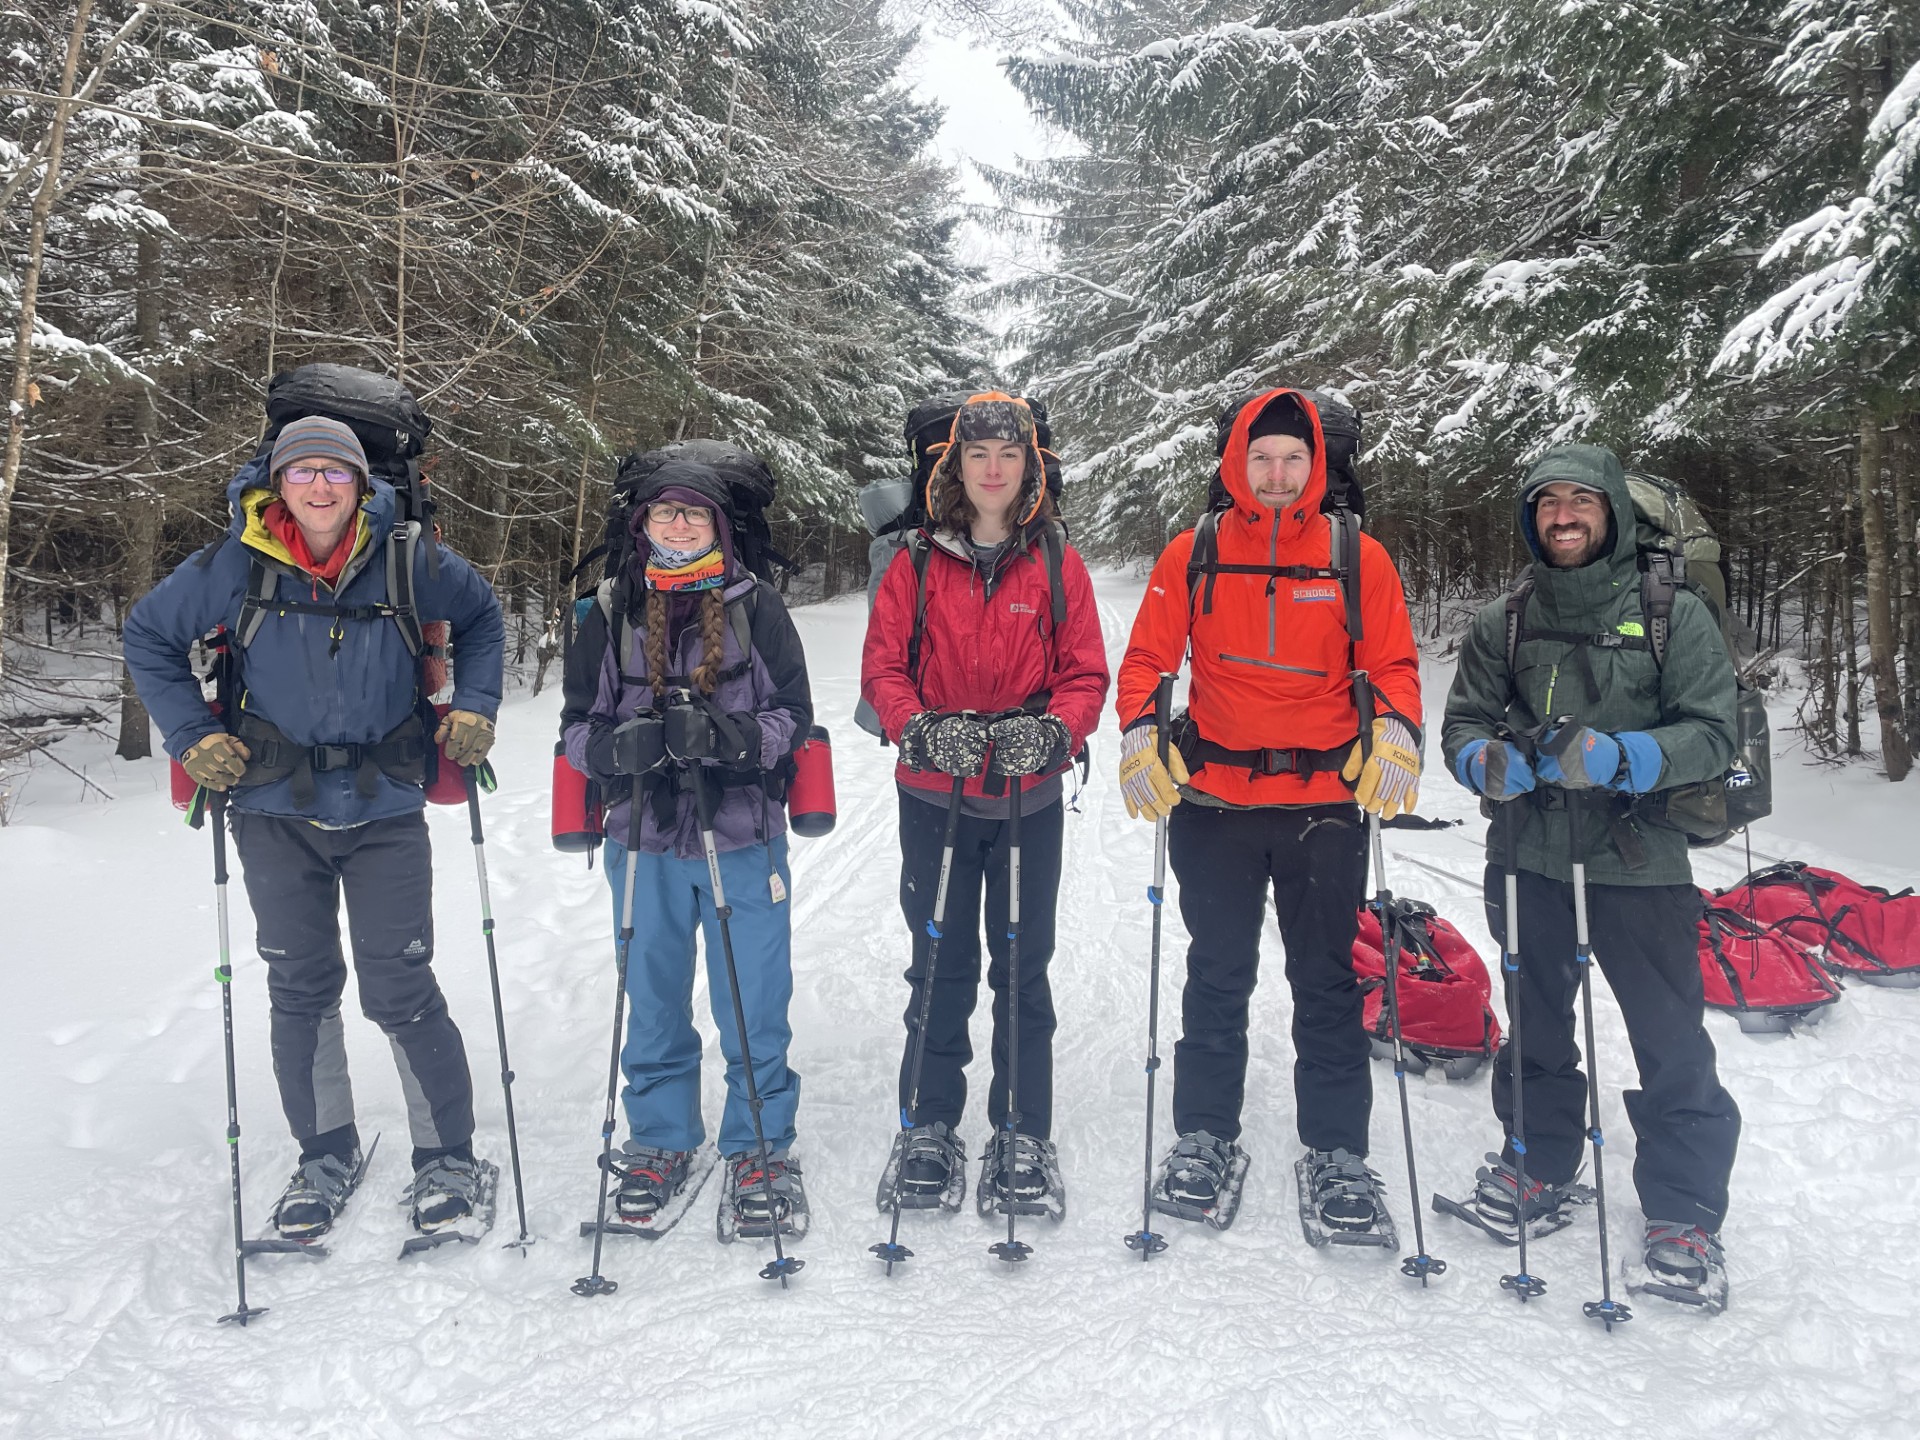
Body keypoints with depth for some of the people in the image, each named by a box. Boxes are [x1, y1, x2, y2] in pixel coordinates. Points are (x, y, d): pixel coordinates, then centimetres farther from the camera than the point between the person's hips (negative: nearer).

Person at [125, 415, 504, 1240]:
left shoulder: (406, 563, -7)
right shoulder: (234, 568, -6)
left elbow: (482, 619, 12)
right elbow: (148, 638, 9)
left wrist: (473, 709, 0)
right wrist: (193, 737, -2)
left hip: (384, 809, -1)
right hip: (277, 814, 2)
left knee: (401, 991, -3)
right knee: (300, 990, 10)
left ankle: (448, 1157, 13)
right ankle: (325, 1157, 28)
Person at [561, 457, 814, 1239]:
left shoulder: (755, 607, 1)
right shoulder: (611, 613, 6)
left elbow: (792, 716, -3)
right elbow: (578, 726, 5)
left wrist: (727, 735, -22)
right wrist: (622, 744, -18)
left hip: (743, 836, -2)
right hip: (644, 838, 2)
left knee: (755, 1004, 3)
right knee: (653, 1002, 13)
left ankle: (760, 1150, 19)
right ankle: (661, 1142, 30)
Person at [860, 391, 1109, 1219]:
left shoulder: (1057, 564, 4)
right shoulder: (918, 563, 3)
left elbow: (1086, 674, 2)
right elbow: (882, 666, 0)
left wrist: (1052, 730, -17)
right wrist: (919, 729, -18)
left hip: (1030, 795, 0)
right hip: (934, 792, 0)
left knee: (1022, 965, 7)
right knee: (942, 964, 8)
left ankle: (1023, 1136, 19)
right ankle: (929, 1127, 22)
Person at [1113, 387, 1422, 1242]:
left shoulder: (1358, 558, 3)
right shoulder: (1192, 556, 3)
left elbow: (1392, 665, 5)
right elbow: (1148, 659, 4)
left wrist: (1394, 736, -12)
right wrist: (1141, 737, -11)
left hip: (1326, 800, 0)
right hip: (1214, 803, 0)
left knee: (1328, 984, 8)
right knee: (1217, 977, 11)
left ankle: (1335, 1153, 20)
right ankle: (1206, 1138, 25)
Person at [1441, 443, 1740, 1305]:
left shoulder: (1675, 615, -3)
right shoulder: (1502, 624, 6)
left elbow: (1711, 733, -8)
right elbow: (1462, 722, 6)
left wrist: (1619, 757, -25)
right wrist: (1488, 760, -16)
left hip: (1641, 861, -3)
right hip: (1528, 861, 3)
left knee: (1672, 1046, 1)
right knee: (1535, 1027, 16)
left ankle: (1684, 1208, 19)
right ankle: (1540, 1166, 35)